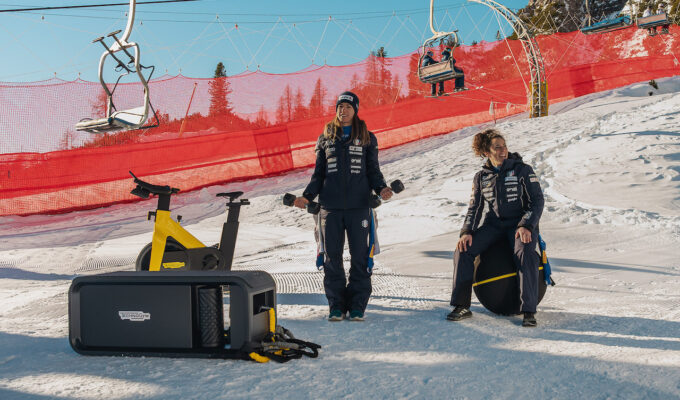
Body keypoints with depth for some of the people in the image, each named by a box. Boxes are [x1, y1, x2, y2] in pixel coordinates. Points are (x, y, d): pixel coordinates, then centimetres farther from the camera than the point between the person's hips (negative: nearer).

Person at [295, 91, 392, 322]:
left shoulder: (367, 139, 9)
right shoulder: (325, 138, 13)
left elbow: (373, 171, 9)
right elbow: (318, 173, 15)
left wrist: (381, 188, -11)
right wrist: (307, 197, 2)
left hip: (358, 206, -1)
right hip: (330, 207, 2)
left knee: (359, 256, 0)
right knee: (332, 257, 2)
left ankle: (357, 306, 8)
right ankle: (336, 306, 10)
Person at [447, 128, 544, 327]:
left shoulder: (522, 170, -3)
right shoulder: (481, 177, 7)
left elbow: (537, 200, -6)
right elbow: (475, 208, 9)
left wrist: (526, 226, -20)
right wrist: (467, 232, -8)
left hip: (521, 223, -3)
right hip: (494, 224, 4)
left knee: (525, 254, -34)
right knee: (463, 250, -18)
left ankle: (529, 310, -24)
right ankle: (462, 306, -9)